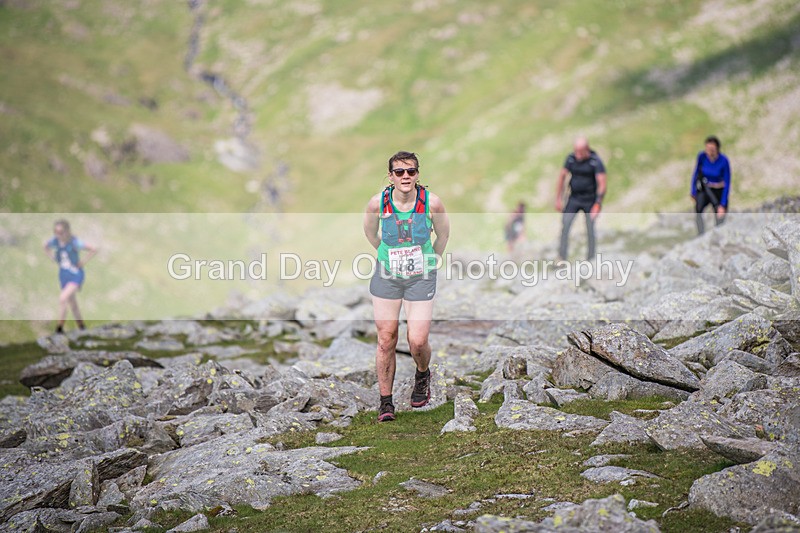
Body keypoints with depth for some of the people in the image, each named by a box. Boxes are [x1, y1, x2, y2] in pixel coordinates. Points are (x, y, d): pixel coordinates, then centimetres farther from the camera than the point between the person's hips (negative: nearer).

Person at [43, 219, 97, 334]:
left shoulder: (74, 242, -22)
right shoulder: (55, 241, -9)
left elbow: (94, 250, -22)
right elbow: (46, 247, 14)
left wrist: (83, 262, -17)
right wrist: (54, 259, 4)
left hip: (76, 275, -6)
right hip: (64, 276, 6)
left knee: (63, 298, -24)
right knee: (73, 304, 15)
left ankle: (59, 327, -15)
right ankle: (82, 328, 31)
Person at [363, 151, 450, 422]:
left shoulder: (432, 202, -14)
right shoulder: (377, 202, -11)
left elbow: (443, 235, 6)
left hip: (421, 278, -1)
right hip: (386, 276, 1)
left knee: (418, 341, -7)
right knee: (386, 341, 2)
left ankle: (422, 375, 27)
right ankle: (385, 401, 14)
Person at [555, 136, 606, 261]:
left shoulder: (596, 162, -13)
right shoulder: (571, 159, -2)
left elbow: (602, 184, -16)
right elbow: (562, 177, 7)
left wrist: (597, 204, -24)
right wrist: (558, 199, 6)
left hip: (590, 200, -2)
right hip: (574, 198, 3)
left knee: (590, 229, -1)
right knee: (565, 224, -13)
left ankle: (591, 257, 13)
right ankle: (562, 257, -14)